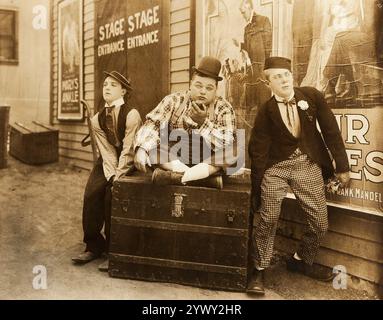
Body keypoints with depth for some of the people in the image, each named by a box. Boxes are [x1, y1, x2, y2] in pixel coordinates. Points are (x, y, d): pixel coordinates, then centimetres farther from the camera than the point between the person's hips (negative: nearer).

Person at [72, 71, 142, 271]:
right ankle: (93, 246, 0)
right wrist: (111, 175, -18)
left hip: (129, 164, -5)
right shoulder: (97, 119, 2)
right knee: (92, 192, -15)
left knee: (113, 193, -24)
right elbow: (107, 151, -4)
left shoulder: (131, 114, -16)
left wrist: (118, 176, -22)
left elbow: (128, 150, -19)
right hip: (108, 163, 5)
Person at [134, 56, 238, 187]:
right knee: (149, 144, -22)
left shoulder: (224, 109, -5)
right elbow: (153, 124, -16)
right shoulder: (174, 100, -2)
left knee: (231, 149, -26)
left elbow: (226, 145, -18)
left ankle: (179, 177, -30)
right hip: (174, 162, 1)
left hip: (208, 164, 0)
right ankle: (202, 176, -30)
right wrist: (141, 149, -34)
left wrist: (203, 121, -30)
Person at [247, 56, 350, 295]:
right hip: (276, 167, -2)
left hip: (309, 165, 3)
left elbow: (331, 131, 1)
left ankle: (301, 261, 32)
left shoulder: (312, 96, -3)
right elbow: (258, 150, -4)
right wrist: (257, 187, -4)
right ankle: (259, 270, 13)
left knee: (320, 223, 5)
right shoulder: (266, 112, -7)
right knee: (268, 220, -7)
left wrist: (342, 166, 0)